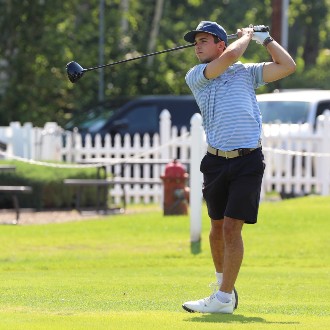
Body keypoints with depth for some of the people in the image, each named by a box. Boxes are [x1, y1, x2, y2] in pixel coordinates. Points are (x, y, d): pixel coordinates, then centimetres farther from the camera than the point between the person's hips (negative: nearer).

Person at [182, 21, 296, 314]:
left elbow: (288, 66, 4)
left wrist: (264, 38, 10)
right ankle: (224, 284, 33)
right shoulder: (195, 76, 5)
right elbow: (230, 56, -10)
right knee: (217, 227, 12)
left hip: (248, 161, -2)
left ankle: (224, 299, -8)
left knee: (232, 227, -9)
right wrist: (247, 36, 7)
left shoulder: (247, 72, 10)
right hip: (216, 161, 2)